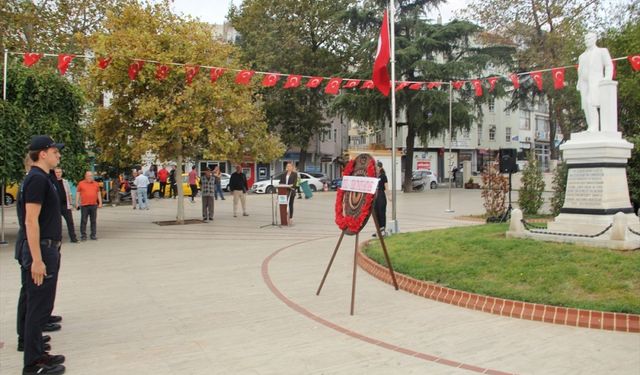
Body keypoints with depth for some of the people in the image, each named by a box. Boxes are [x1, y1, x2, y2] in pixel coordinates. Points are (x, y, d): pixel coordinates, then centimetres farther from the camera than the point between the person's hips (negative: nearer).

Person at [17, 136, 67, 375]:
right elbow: (31, 221, -21)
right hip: (41, 250, -10)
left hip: (48, 249, 10)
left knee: (39, 306, 16)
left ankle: (37, 354, 27)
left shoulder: (45, 178, 14)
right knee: (38, 307, -2)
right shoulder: (37, 179, -16)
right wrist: (36, 260, -24)